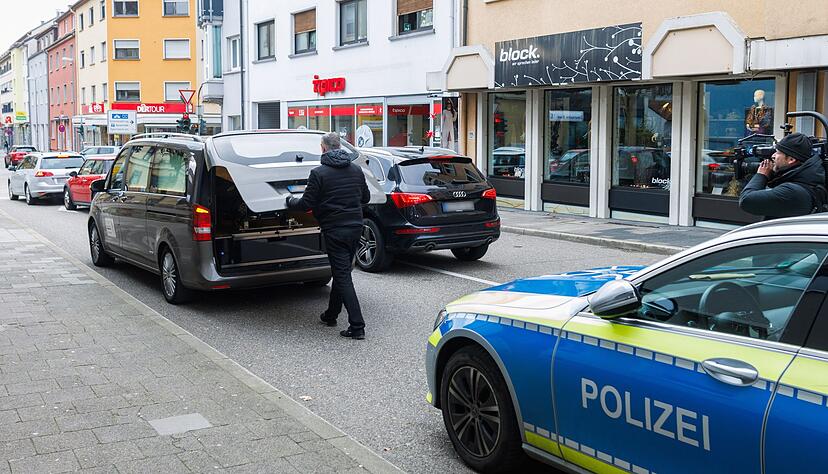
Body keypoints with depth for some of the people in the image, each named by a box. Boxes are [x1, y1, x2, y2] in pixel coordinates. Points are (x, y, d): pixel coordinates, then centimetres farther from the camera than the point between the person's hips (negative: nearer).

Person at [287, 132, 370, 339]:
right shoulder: (356, 170, 8)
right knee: (341, 272, 19)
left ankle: (357, 326, -9)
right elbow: (366, 198, 16)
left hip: (335, 230, -6)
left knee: (342, 276, -5)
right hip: (355, 227, 6)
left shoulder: (319, 173, -11)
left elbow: (307, 204, -10)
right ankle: (331, 314, 33)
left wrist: (290, 202, 11)